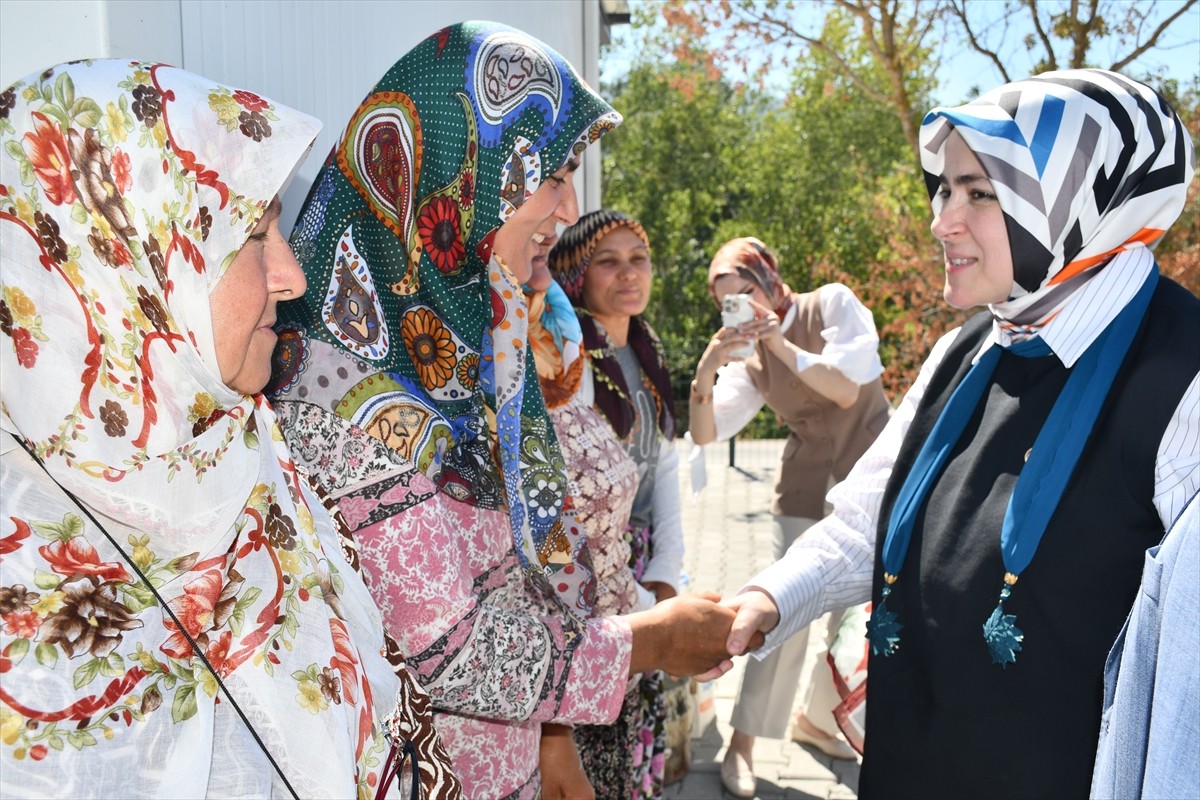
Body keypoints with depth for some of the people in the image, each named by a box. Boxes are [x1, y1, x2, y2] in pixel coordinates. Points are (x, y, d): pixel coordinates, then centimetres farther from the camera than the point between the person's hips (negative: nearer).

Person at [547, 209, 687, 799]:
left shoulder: (645, 357, 11)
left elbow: (663, 464, 12)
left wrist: (666, 575, 2)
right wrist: (632, 599, -14)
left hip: (639, 574, 7)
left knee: (640, 732, 15)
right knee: (590, 744, 0)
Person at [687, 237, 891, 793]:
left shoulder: (833, 303, -6)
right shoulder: (749, 359, 0)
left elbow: (847, 390, -16)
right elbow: (705, 434, -10)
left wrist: (782, 343, -21)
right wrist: (705, 371, -26)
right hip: (809, 490, 0)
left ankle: (813, 717, 30)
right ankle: (742, 742, 6)